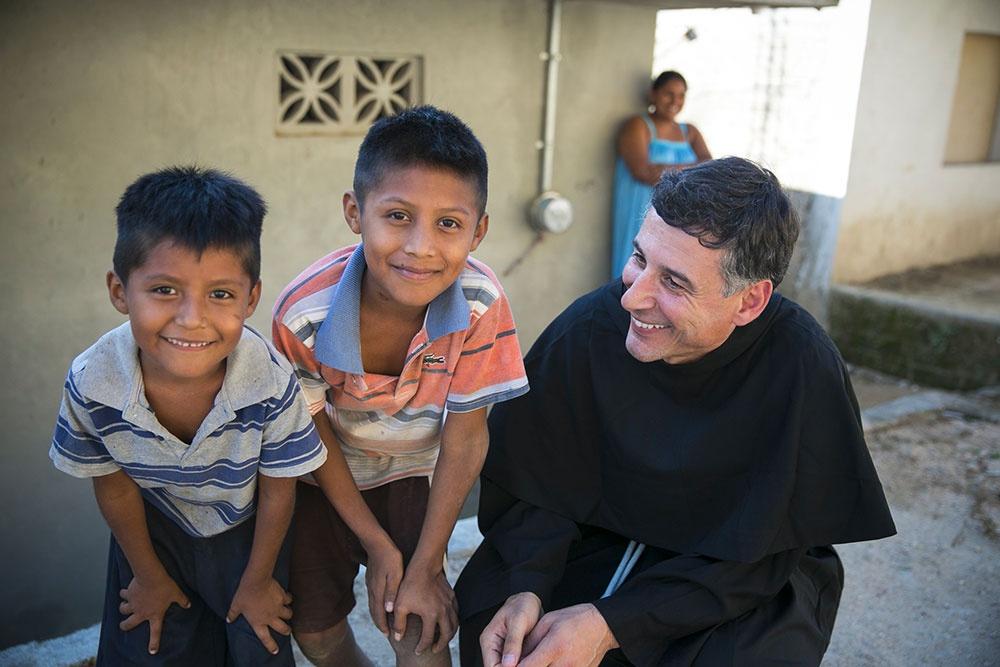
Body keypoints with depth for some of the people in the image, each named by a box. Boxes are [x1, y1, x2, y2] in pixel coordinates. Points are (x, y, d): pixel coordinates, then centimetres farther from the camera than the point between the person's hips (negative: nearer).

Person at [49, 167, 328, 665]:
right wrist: (149, 576, 3)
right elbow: (114, 487, -11)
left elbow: (277, 490, -17)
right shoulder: (92, 383, -32)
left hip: (245, 526, -1)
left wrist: (257, 582, -2)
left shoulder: (271, 381, -36)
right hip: (155, 526, 1)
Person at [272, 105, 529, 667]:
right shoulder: (303, 313, -32)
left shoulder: (481, 304, -31)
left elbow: (465, 438, -19)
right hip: (328, 478, 1)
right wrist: (377, 545, -9)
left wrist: (427, 565, -13)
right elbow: (315, 433, -15)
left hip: (413, 474, 0)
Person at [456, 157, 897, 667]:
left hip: (751, 579, -1)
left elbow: (758, 555, -19)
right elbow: (536, 482, -9)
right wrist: (526, 586, -26)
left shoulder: (803, 369, -25)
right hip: (603, 537, 2)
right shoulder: (589, 328, -21)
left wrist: (611, 623, -26)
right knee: (491, 606, -18)